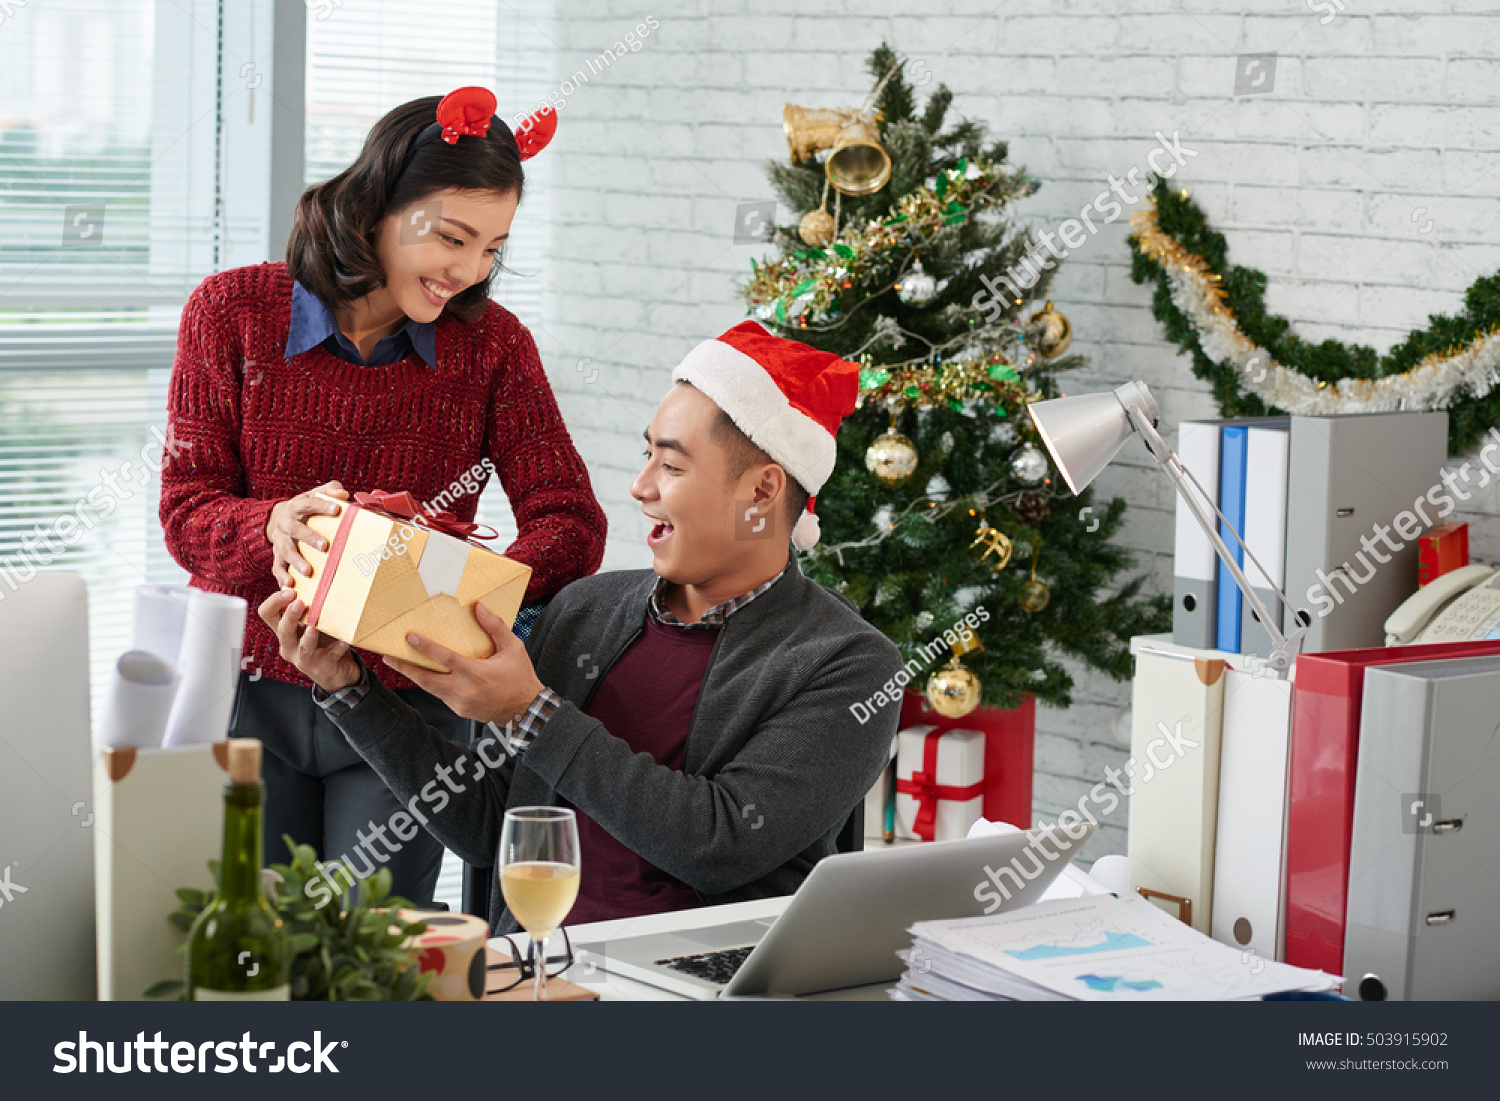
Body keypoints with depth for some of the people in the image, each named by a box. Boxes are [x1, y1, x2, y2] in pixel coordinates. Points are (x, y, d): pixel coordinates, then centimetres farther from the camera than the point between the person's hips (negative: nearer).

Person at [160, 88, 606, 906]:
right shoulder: (232, 312, -4)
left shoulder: (492, 343, -1)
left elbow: (569, 521, -8)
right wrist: (275, 528, -30)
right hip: (248, 692, 0)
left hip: (407, 698, 1)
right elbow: (187, 509, -7)